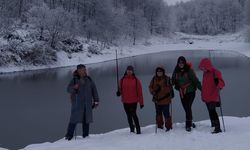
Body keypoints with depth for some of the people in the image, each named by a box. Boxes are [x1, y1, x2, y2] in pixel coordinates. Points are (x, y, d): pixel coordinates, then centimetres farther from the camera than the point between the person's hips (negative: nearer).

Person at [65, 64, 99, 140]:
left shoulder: (89, 80, 8)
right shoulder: (74, 80, 0)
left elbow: (94, 90, 12)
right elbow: (68, 89, -7)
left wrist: (96, 101, 11)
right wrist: (74, 88, -28)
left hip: (87, 103, 3)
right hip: (77, 103, -3)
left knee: (86, 120, 5)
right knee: (74, 119, -7)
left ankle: (85, 136, 14)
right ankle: (69, 136, -1)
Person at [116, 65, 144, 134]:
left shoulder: (136, 80, -3)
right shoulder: (122, 80, 5)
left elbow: (139, 92, -2)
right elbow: (120, 89, 14)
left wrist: (141, 102, -4)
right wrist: (119, 92, -11)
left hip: (133, 101, -3)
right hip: (125, 101, 4)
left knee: (133, 114, -14)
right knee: (129, 116, 12)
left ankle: (138, 130, -7)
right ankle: (132, 129, 26)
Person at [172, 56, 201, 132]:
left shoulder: (189, 70, -11)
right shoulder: (176, 71, 3)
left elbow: (195, 80, -13)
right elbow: (173, 81, 12)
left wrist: (200, 88, -20)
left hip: (190, 91, -5)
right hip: (182, 92, 5)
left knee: (188, 107, -13)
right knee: (186, 108, 10)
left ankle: (188, 125, -9)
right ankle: (190, 122, 26)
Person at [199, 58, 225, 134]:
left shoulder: (215, 72, -11)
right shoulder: (205, 73, 12)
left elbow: (221, 82, -20)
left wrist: (219, 86, -42)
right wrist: (203, 95, 23)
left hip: (213, 97, -8)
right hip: (206, 97, 8)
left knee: (212, 112, -14)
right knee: (211, 112, 15)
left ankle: (218, 128, -11)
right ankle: (213, 126, 26)